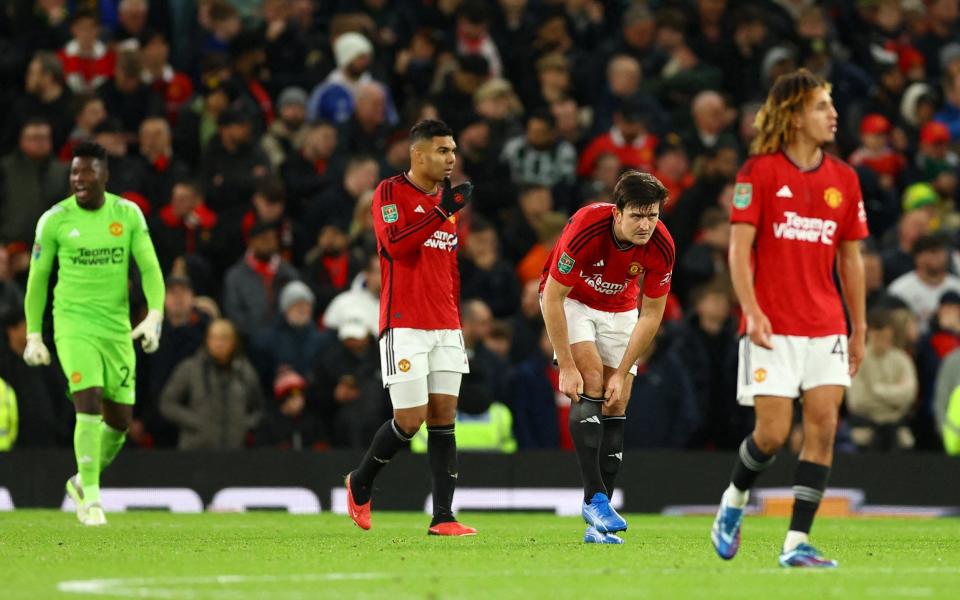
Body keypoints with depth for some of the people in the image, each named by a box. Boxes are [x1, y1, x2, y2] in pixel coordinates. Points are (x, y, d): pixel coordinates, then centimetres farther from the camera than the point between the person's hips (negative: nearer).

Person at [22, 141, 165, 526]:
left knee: (120, 420, 7)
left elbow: (150, 268, -1)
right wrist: (33, 335, 4)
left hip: (117, 328, 3)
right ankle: (92, 500, -16)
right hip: (73, 325, -3)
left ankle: (82, 482, 32)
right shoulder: (54, 220, -4)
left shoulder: (128, 215, 1)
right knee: (89, 402, -21)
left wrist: (154, 315, -17)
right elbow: (37, 278, 5)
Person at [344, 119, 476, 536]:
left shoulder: (447, 201, 16)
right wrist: (441, 211, -25)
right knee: (410, 420, -8)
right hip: (404, 326, -6)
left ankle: (443, 517, -3)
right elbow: (396, 244, -21)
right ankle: (359, 485, 17)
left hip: (445, 328, 7)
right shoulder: (390, 192, -5)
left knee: (444, 417, -1)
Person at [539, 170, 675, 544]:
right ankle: (594, 497, -24)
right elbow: (552, 297, -26)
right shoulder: (586, 228, -35)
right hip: (571, 301, -3)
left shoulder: (661, 247, -24)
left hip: (619, 310, 3)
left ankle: (599, 524, -2)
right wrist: (567, 366, -26)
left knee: (616, 408, -4)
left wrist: (622, 373, -15)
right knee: (591, 384, -23)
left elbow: (651, 314, -12)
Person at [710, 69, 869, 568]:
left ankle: (796, 543, -4)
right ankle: (734, 499, 23)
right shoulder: (759, 172, -4)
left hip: (826, 327, 4)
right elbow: (739, 249, -7)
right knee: (773, 432, -8)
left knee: (823, 425, -7)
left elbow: (851, 259, 15)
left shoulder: (844, 179, 9)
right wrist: (752, 311, -19)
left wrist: (859, 329, 14)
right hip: (771, 328, -4)